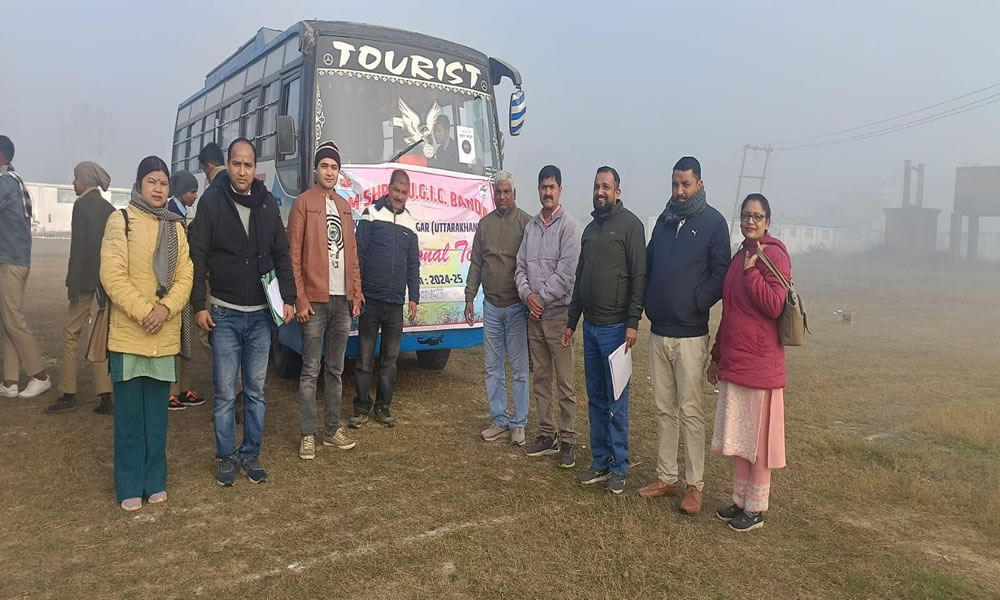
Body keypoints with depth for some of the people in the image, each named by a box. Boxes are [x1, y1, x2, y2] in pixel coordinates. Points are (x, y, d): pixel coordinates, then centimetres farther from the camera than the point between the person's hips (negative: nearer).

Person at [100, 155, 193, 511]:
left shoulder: (176, 227, 11)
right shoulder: (120, 221, -1)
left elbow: (185, 276, 4)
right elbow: (112, 276, -10)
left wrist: (166, 308, -13)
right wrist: (144, 313, -18)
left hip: (165, 337, 3)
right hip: (128, 334, -3)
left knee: (157, 414, 11)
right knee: (129, 414, 3)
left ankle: (155, 481, 22)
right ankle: (130, 486, 14)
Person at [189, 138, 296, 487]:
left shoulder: (267, 203, 5)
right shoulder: (212, 200, -4)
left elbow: (281, 254, 9)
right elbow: (198, 256, -4)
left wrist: (288, 298, 1)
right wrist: (199, 305, -8)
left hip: (261, 314, 3)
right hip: (224, 314, -2)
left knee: (255, 391, 10)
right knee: (225, 393, 4)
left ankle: (251, 454, 22)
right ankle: (226, 457, 20)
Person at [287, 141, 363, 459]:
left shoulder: (344, 206, 16)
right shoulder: (303, 203, -2)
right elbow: (294, 256, -6)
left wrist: (356, 294, 9)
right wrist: (300, 299, -12)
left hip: (342, 300, 6)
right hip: (315, 300, -5)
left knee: (336, 369, 12)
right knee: (311, 370, 0)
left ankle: (333, 429, 21)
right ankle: (307, 435, 8)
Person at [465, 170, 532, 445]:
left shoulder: (526, 222, -4)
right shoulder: (485, 223, 9)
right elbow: (476, 263, 11)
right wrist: (469, 297, 7)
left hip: (516, 306, -4)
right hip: (491, 306, 5)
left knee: (519, 369, 3)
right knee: (493, 368, 9)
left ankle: (518, 424, 13)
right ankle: (500, 421, 20)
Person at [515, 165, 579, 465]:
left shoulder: (568, 226, -6)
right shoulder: (530, 226, 12)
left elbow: (566, 273, -14)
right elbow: (520, 266, 10)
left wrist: (541, 297, -10)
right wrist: (527, 294, -7)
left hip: (558, 313, -6)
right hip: (534, 315, 6)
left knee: (565, 381, -2)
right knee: (541, 378, 13)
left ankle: (568, 440, 8)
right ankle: (546, 434, 24)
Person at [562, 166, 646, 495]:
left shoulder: (630, 224, -6)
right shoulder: (590, 228, 16)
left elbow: (639, 275, -12)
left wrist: (633, 323, -17)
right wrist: (571, 322, 17)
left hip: (615, 327, -7)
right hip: (590, 326, 7)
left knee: (616, 400, 0)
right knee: (595, 397, 11)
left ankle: (619, 467, 12)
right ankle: (600, 462, 22)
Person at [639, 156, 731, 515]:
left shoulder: (713, 222, -3)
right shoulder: (664, 219, 14)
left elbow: (720, 274, -8)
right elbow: (647, 264, 17)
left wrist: (694, 304, -13)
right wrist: (649, 302, 4)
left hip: (689, 334, -6)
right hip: (658, 331, 6)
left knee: (690, 411, 0)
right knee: (664, 409, 12)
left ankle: (694, 484, 11)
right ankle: (666, 477, 23)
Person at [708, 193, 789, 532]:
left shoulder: (773, 254, -10)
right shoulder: (740, 255, 13)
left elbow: (774, 306, -20)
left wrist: (751, 270, -19)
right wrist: (718, 355, 18)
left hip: (760, 361, -8)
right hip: (734, 360, 8)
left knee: (758, 438, 4)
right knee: (737, 437, 15)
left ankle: (756, 509, 18)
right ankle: (740, 500, 29)